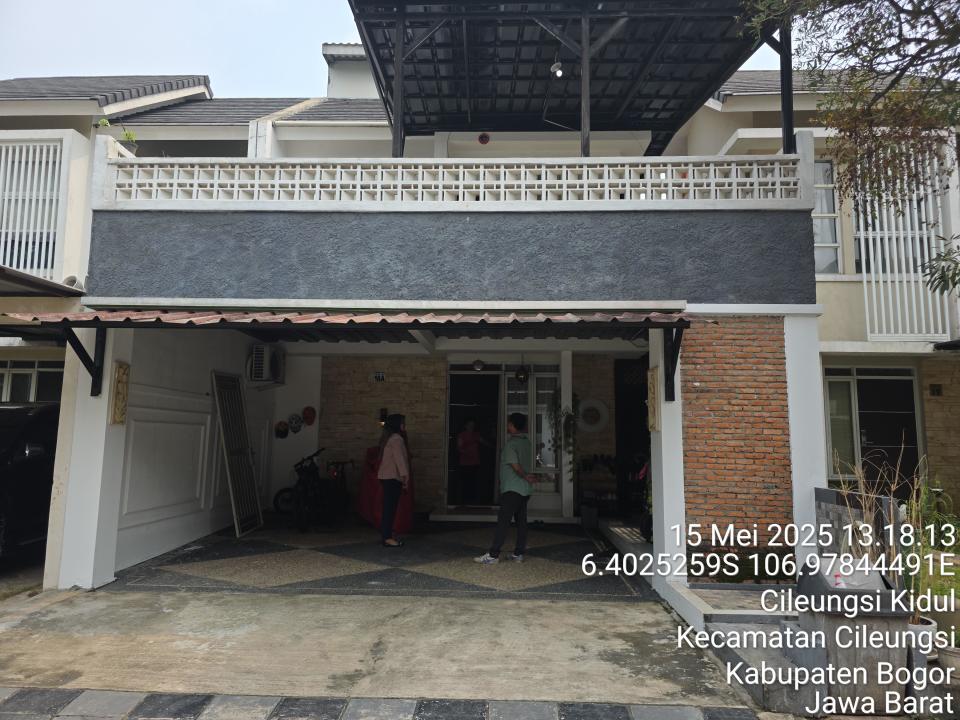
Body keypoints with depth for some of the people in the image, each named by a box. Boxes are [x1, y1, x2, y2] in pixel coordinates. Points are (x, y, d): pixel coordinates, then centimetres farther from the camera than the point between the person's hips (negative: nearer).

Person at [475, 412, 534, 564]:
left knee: (503, 521, -7)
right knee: (521, 521, 9)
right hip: (525, 489, 8)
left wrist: (526, 477, -5)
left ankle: (493, 554, -6)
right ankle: (518, 554, 14)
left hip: (512, 489, -8)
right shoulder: (526, 442, 8)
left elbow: (516, 466, -18)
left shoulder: (510, 444, -14)